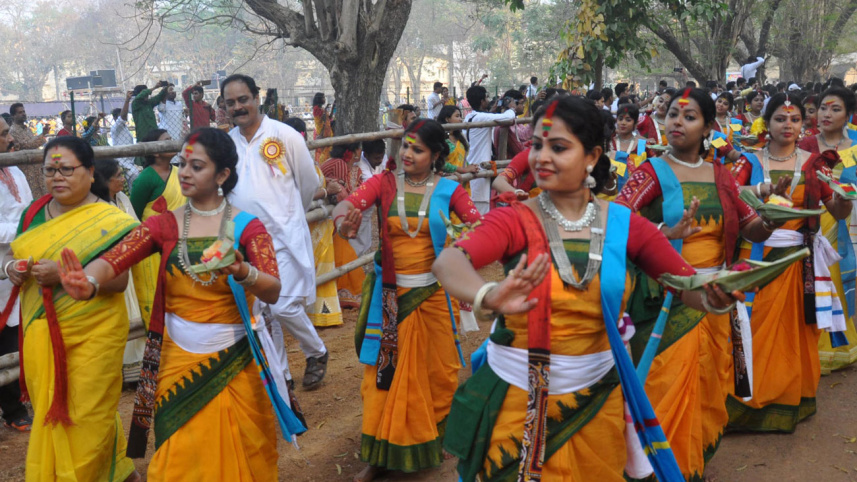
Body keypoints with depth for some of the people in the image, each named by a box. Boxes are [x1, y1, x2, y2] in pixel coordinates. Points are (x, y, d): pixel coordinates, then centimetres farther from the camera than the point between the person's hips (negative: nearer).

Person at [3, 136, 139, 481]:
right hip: (42, 334, 6)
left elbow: (118, 280, -14)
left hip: (92, 334, -6)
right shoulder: (34, 213, 7)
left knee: (86, 416, 1)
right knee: (50, 413, 13)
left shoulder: (109, 220, -9)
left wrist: (65, 274, -25)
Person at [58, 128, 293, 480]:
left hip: (234, 363, -1)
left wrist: (242, 272, -39)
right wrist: (89, 283, -38)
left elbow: (273, 291, -18)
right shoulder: (164, 225, 0)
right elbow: (114, 259, -16)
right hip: (178, 362, 1)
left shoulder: (247, 226, -5)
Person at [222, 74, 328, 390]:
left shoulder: (285, 135, -7)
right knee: (260, 313, 7)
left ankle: (317, 353, 19)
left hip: (284, 236, -4)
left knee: (285, 307, -9)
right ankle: (279, 377, 22)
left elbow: (310, 182, 3)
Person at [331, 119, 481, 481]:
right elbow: (348, 204, -17)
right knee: (386, 370, 4)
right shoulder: (384, 183, -2)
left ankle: (432, 437, 36)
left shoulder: (448, 189, -3)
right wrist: (344, 222, -40)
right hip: (390, 294, 0)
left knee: (435, 368, 12)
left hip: (432, 293, 0)